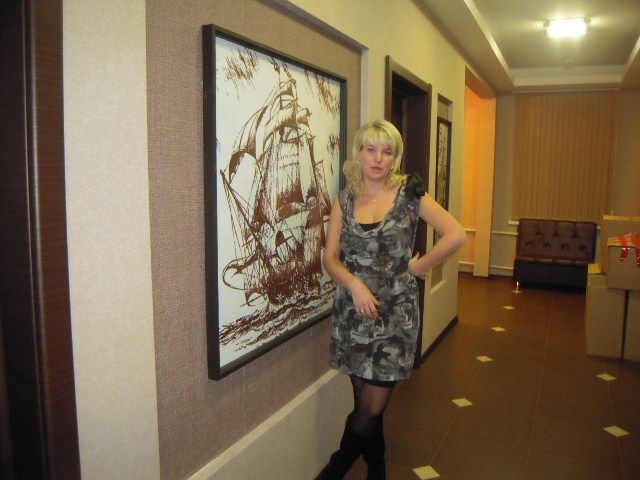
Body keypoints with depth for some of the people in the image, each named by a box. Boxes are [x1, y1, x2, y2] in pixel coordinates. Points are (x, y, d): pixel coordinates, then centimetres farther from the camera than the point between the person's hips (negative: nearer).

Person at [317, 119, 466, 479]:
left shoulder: (409, 194, -5)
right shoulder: (345, 199, 4)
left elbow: (457, 235, -11)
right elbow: (331, 256, 1)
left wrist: (416, 266, -7)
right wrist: (355, 284, -16)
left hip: (395, 314, -2)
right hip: (353, 313, 3)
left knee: (371, 409, 0)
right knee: (364, 400, 13)